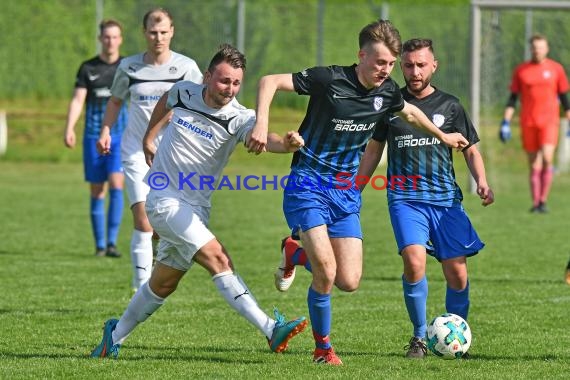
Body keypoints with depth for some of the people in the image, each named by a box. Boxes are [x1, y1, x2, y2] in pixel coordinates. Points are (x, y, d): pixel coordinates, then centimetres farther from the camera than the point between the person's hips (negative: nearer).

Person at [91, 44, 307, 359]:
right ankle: (271, 330, -27)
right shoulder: (184, 93, -5)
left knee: (163, 285, 14)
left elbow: (261, 136, -34)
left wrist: (285, 143, -55)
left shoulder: (239, 118, -11)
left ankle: (115, 336, 35)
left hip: (195, 209, 3)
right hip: (164, 200, -3)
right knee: (218, 259, -19)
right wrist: (148, 138, 28)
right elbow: (164, 101, 21)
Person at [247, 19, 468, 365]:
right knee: (326, 272, -19)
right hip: (308, 184, -5)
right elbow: (270, 82, -15)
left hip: (346, 192, 5)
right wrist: (262, 125, -29)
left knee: (349, 282, -5)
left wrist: (443, 136, 39)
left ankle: (296, 252, 26)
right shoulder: (330, 80, -16)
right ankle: (323, 346, 6)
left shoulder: (387, 91, 2)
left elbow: (410, 112, 26)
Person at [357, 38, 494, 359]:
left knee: (457, 273, -5)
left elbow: (471, 150, 13)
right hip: (405, 199, -1)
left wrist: (482, 182, -5)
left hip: (446, 199, 1)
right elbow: (374, 150, 19)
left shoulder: (449, 105, 8)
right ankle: (419, 337, -7)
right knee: (414, 261, -23)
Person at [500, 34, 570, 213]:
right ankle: (535, 203, 9)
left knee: (547, 158, -18)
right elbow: (512, 98, 9)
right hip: (528, 123, 2)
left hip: (549, 121, -1)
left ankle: (543, 201, -11)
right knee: (533, 164, 3)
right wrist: (506, 121, 2)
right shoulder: (520, 70, 7)